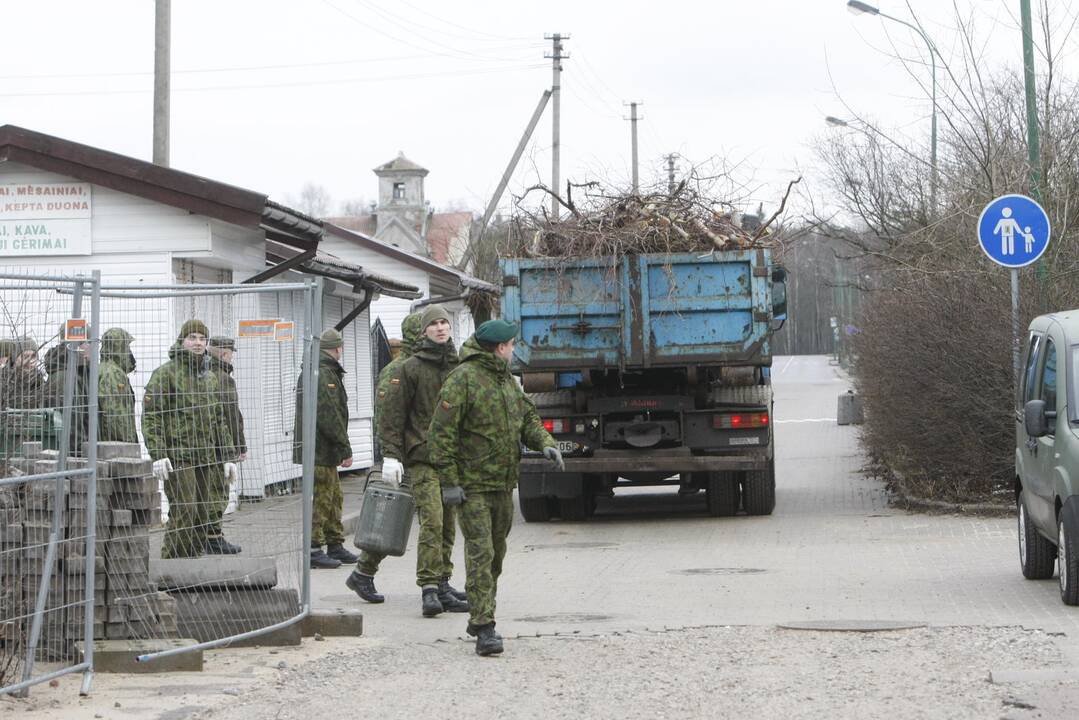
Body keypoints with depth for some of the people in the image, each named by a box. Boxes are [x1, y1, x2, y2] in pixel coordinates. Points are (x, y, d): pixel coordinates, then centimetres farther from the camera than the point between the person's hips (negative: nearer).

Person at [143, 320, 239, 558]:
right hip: (178, 456, -7)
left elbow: (219, 420, 22)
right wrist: (157, 454, -19)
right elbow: (150, 416, -10)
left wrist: (228, 457, 16)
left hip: (205, 458, 7)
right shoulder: (166, 373, -4)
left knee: (201, 516, 6)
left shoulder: (210, 378, 17)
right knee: (183, 513, -13)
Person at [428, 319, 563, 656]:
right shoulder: (463, 379, -12)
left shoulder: (508, 381, 15)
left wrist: (545, 443, -2)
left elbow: (527, 418, 19)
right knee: (480, 553, -13)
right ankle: (485, 629, -15)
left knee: (496, 553, 14)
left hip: (504, 484, 8)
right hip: (472, 485, -8)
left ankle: (479, 620, 26)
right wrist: (449, 481, -18)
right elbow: (441, 433, -14)